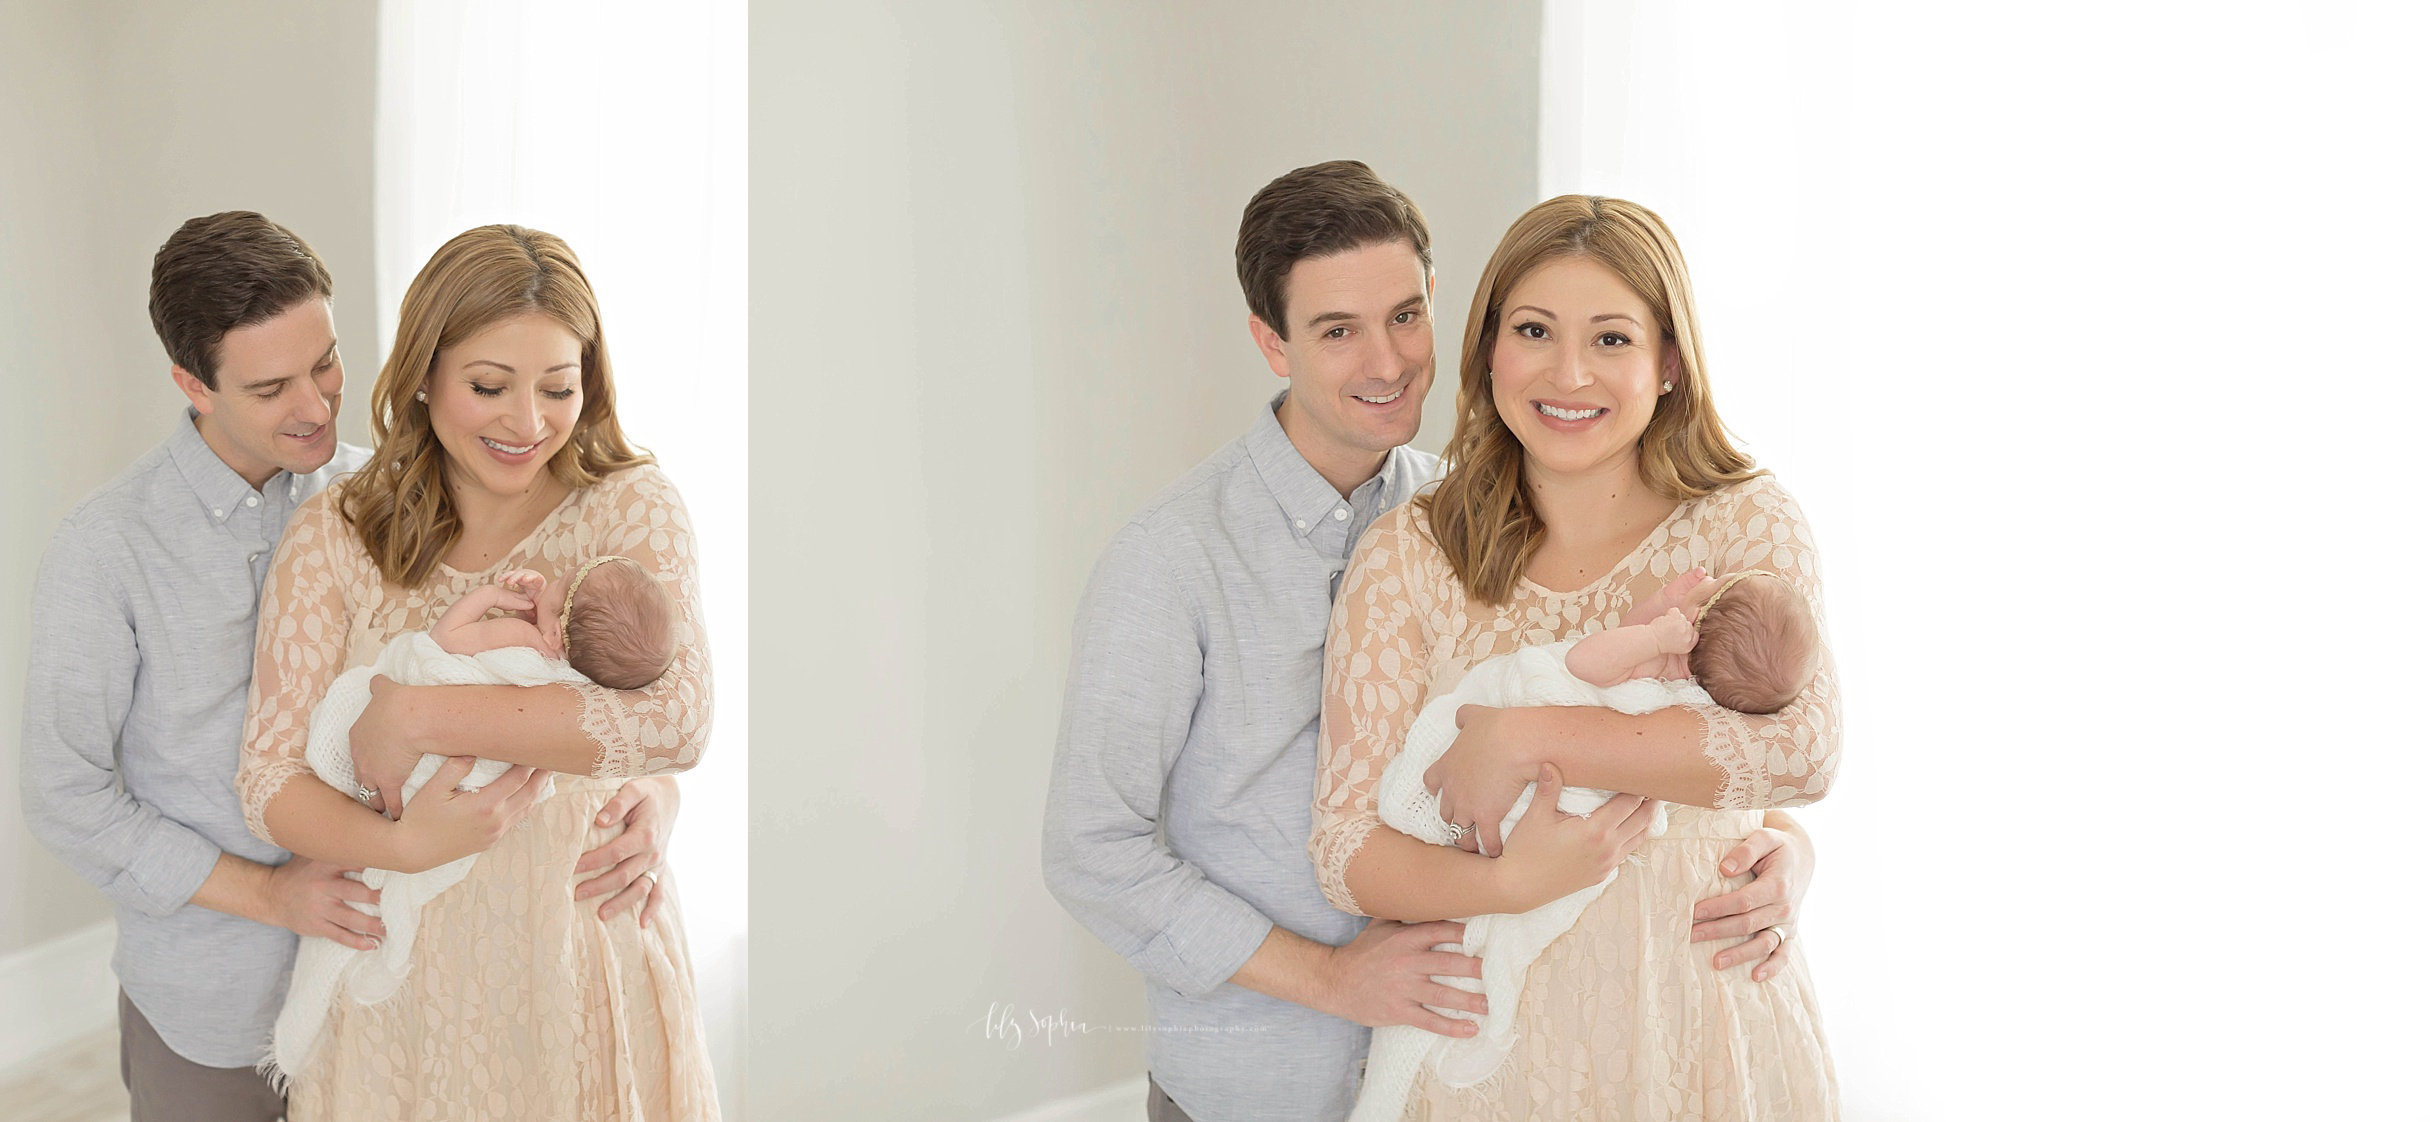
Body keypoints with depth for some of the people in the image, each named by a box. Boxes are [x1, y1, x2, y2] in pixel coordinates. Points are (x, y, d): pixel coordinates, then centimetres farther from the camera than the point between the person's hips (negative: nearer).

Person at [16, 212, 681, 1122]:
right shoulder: (103, 552, -15)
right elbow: (67, 799, -11)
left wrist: (652, 780, -25)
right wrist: (268, 893, -18)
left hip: (378, 973, 3)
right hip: (210, 1007, -3)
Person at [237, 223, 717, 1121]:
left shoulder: (631, 509, -9)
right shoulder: (337, 535, -6)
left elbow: (675, 719, -26)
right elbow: (269, 779, -9)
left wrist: (416, 717, -25)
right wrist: (408, 846, -28)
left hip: (582, 950, 0)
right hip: (406, 970, 1)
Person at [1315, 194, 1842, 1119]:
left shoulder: (1744, 526, -3)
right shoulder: (1407, 557, -4)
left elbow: (1802, 746, -21)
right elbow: (1347, 850, -9)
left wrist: (1525, 738, -23)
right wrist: (1506, 883, -28)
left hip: (1700, 1037, 0)